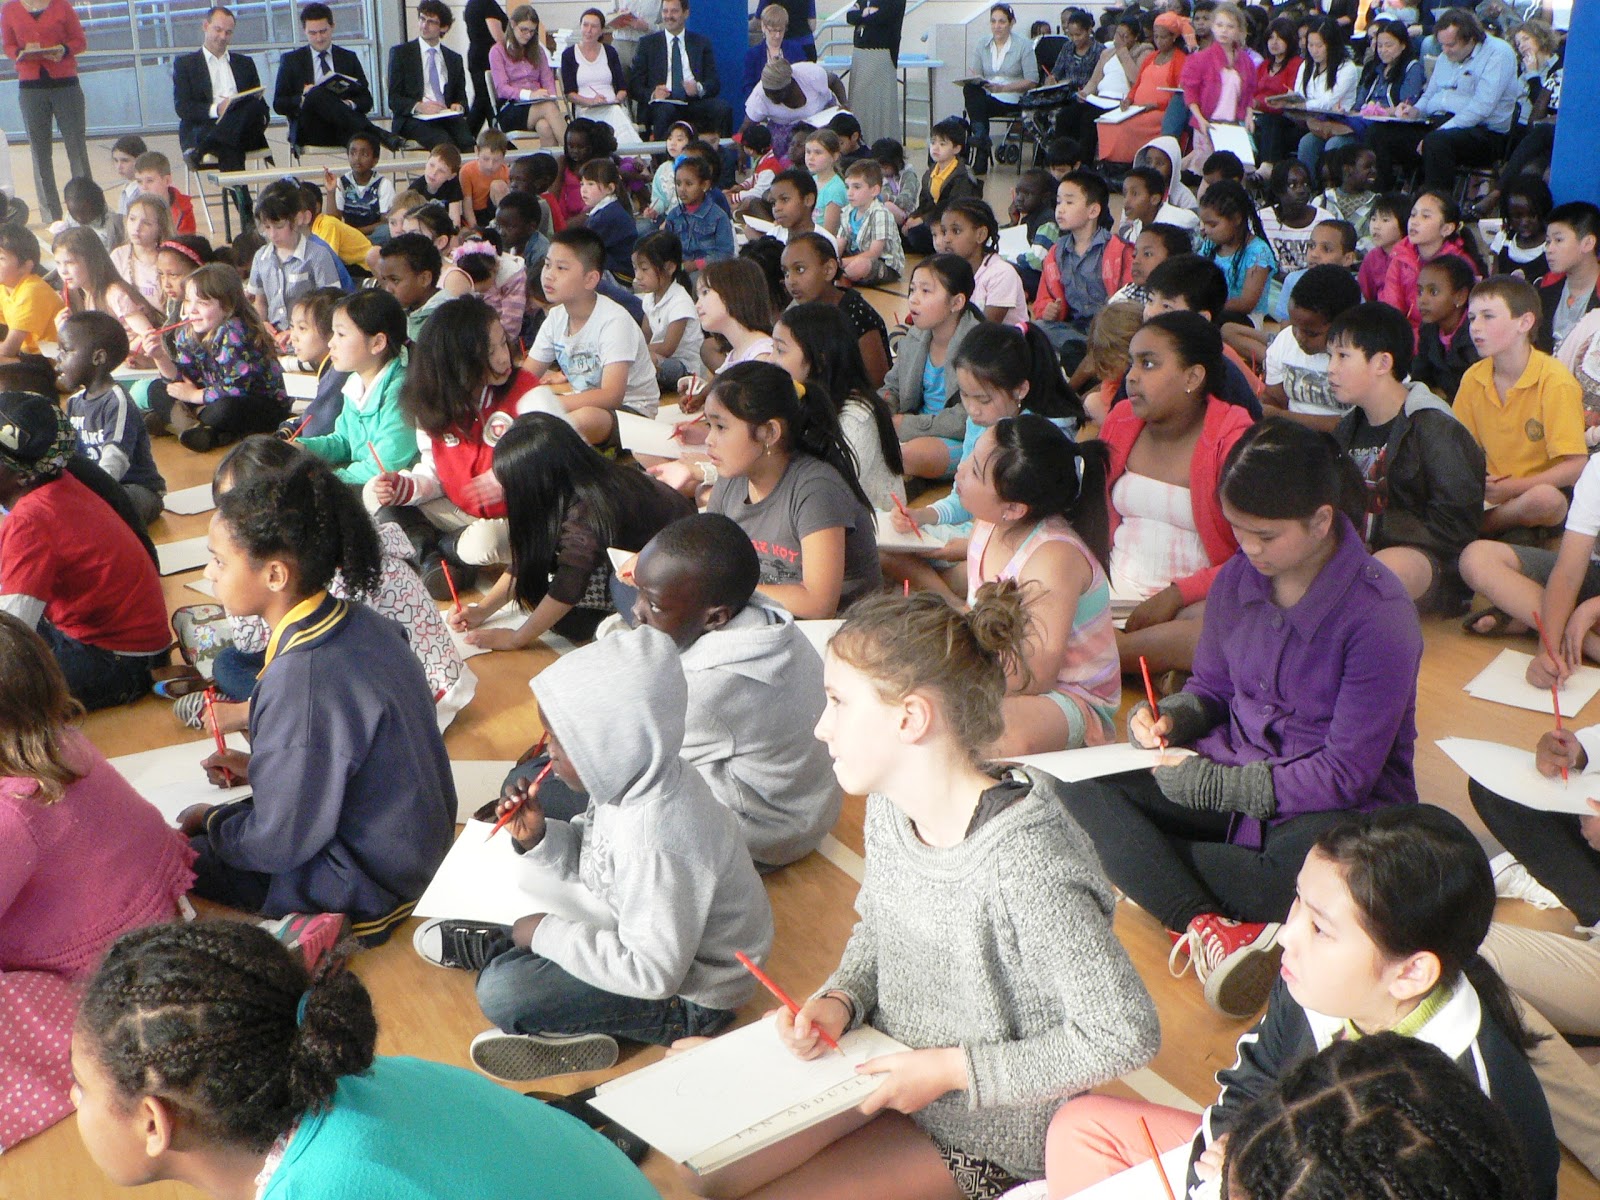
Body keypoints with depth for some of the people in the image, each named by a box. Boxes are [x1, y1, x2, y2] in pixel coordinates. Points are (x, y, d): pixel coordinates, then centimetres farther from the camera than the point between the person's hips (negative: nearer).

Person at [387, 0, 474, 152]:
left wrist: (459, 106, -3)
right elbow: (394, 99, 2)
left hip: (447, 116, 3)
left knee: (466, 140, -32)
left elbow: (461, 96, 23)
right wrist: (418, 106, -18)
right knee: (443, 141, -35)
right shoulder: (401, 52, 9)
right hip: (413, 119, -3)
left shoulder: (454, 59, 20)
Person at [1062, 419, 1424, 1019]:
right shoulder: (1237, 578, 0)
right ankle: (1205, 925, -34)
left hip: (1338, 808, -5)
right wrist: (1168, 719, -8)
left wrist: (1213, 786, -19)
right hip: (1230, 779, 6)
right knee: (1083, 791, -20)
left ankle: (1144, 866, -20)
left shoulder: (1380, 615, -18)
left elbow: (1345, 773, -19)